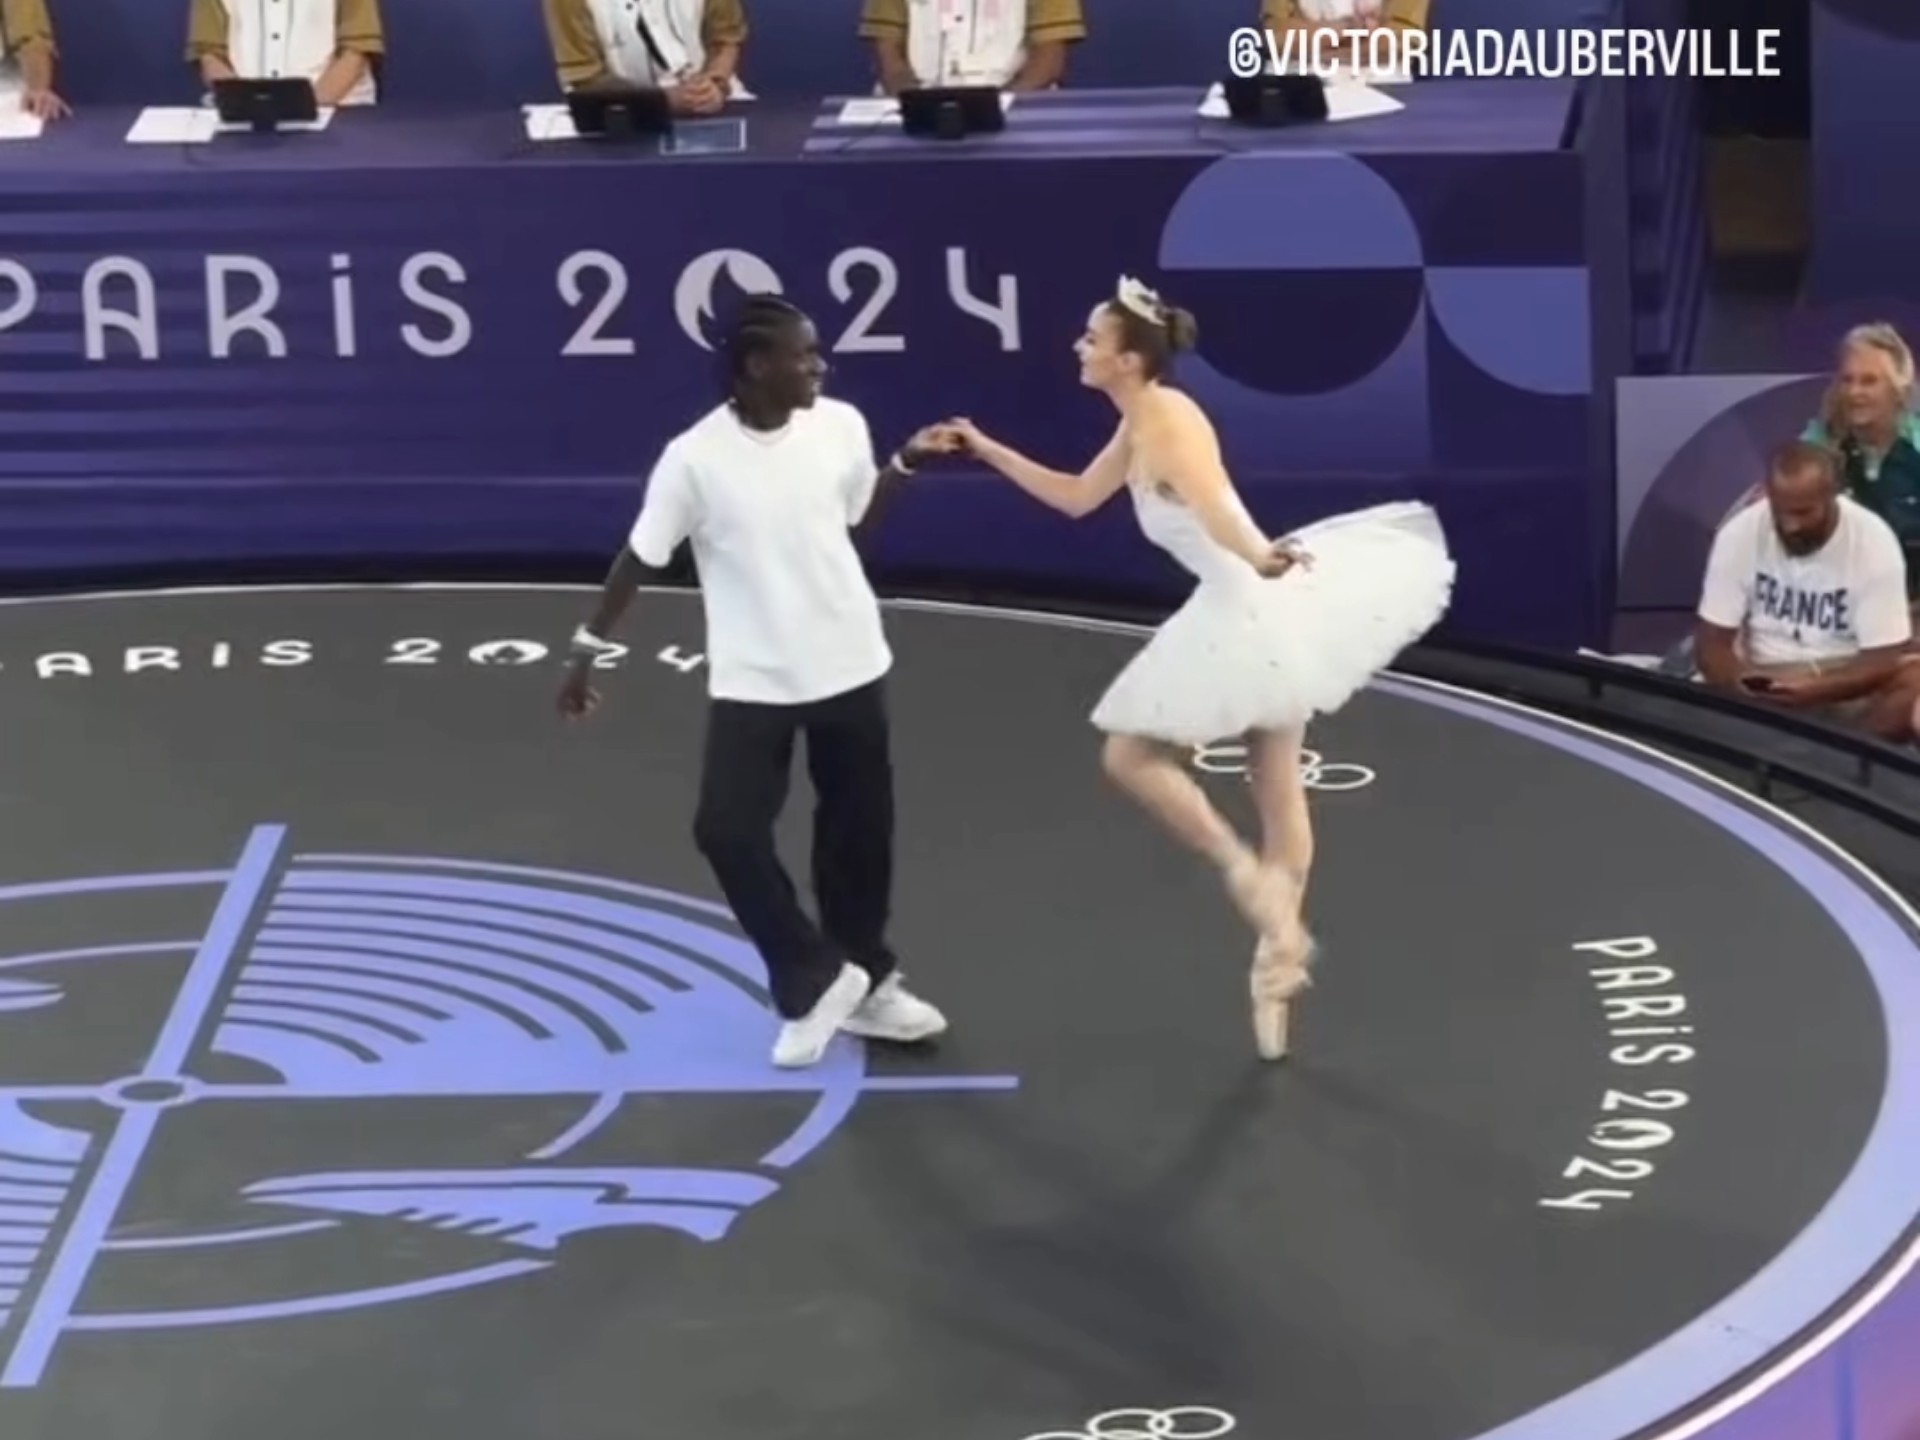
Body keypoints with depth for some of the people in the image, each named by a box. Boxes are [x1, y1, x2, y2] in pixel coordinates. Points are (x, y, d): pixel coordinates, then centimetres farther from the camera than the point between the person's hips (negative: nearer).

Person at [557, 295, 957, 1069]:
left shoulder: (840, 426, -7)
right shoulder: (695, 457, -19)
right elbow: (640, 557, -8)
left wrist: (906, 463, -1)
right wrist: (587, 647, -6)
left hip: (848, 666, 3)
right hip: (752, 681, -3)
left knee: (859, 829, 13)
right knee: (727, 830, -12)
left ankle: (866, 984, 31)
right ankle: (818, 980, 4)